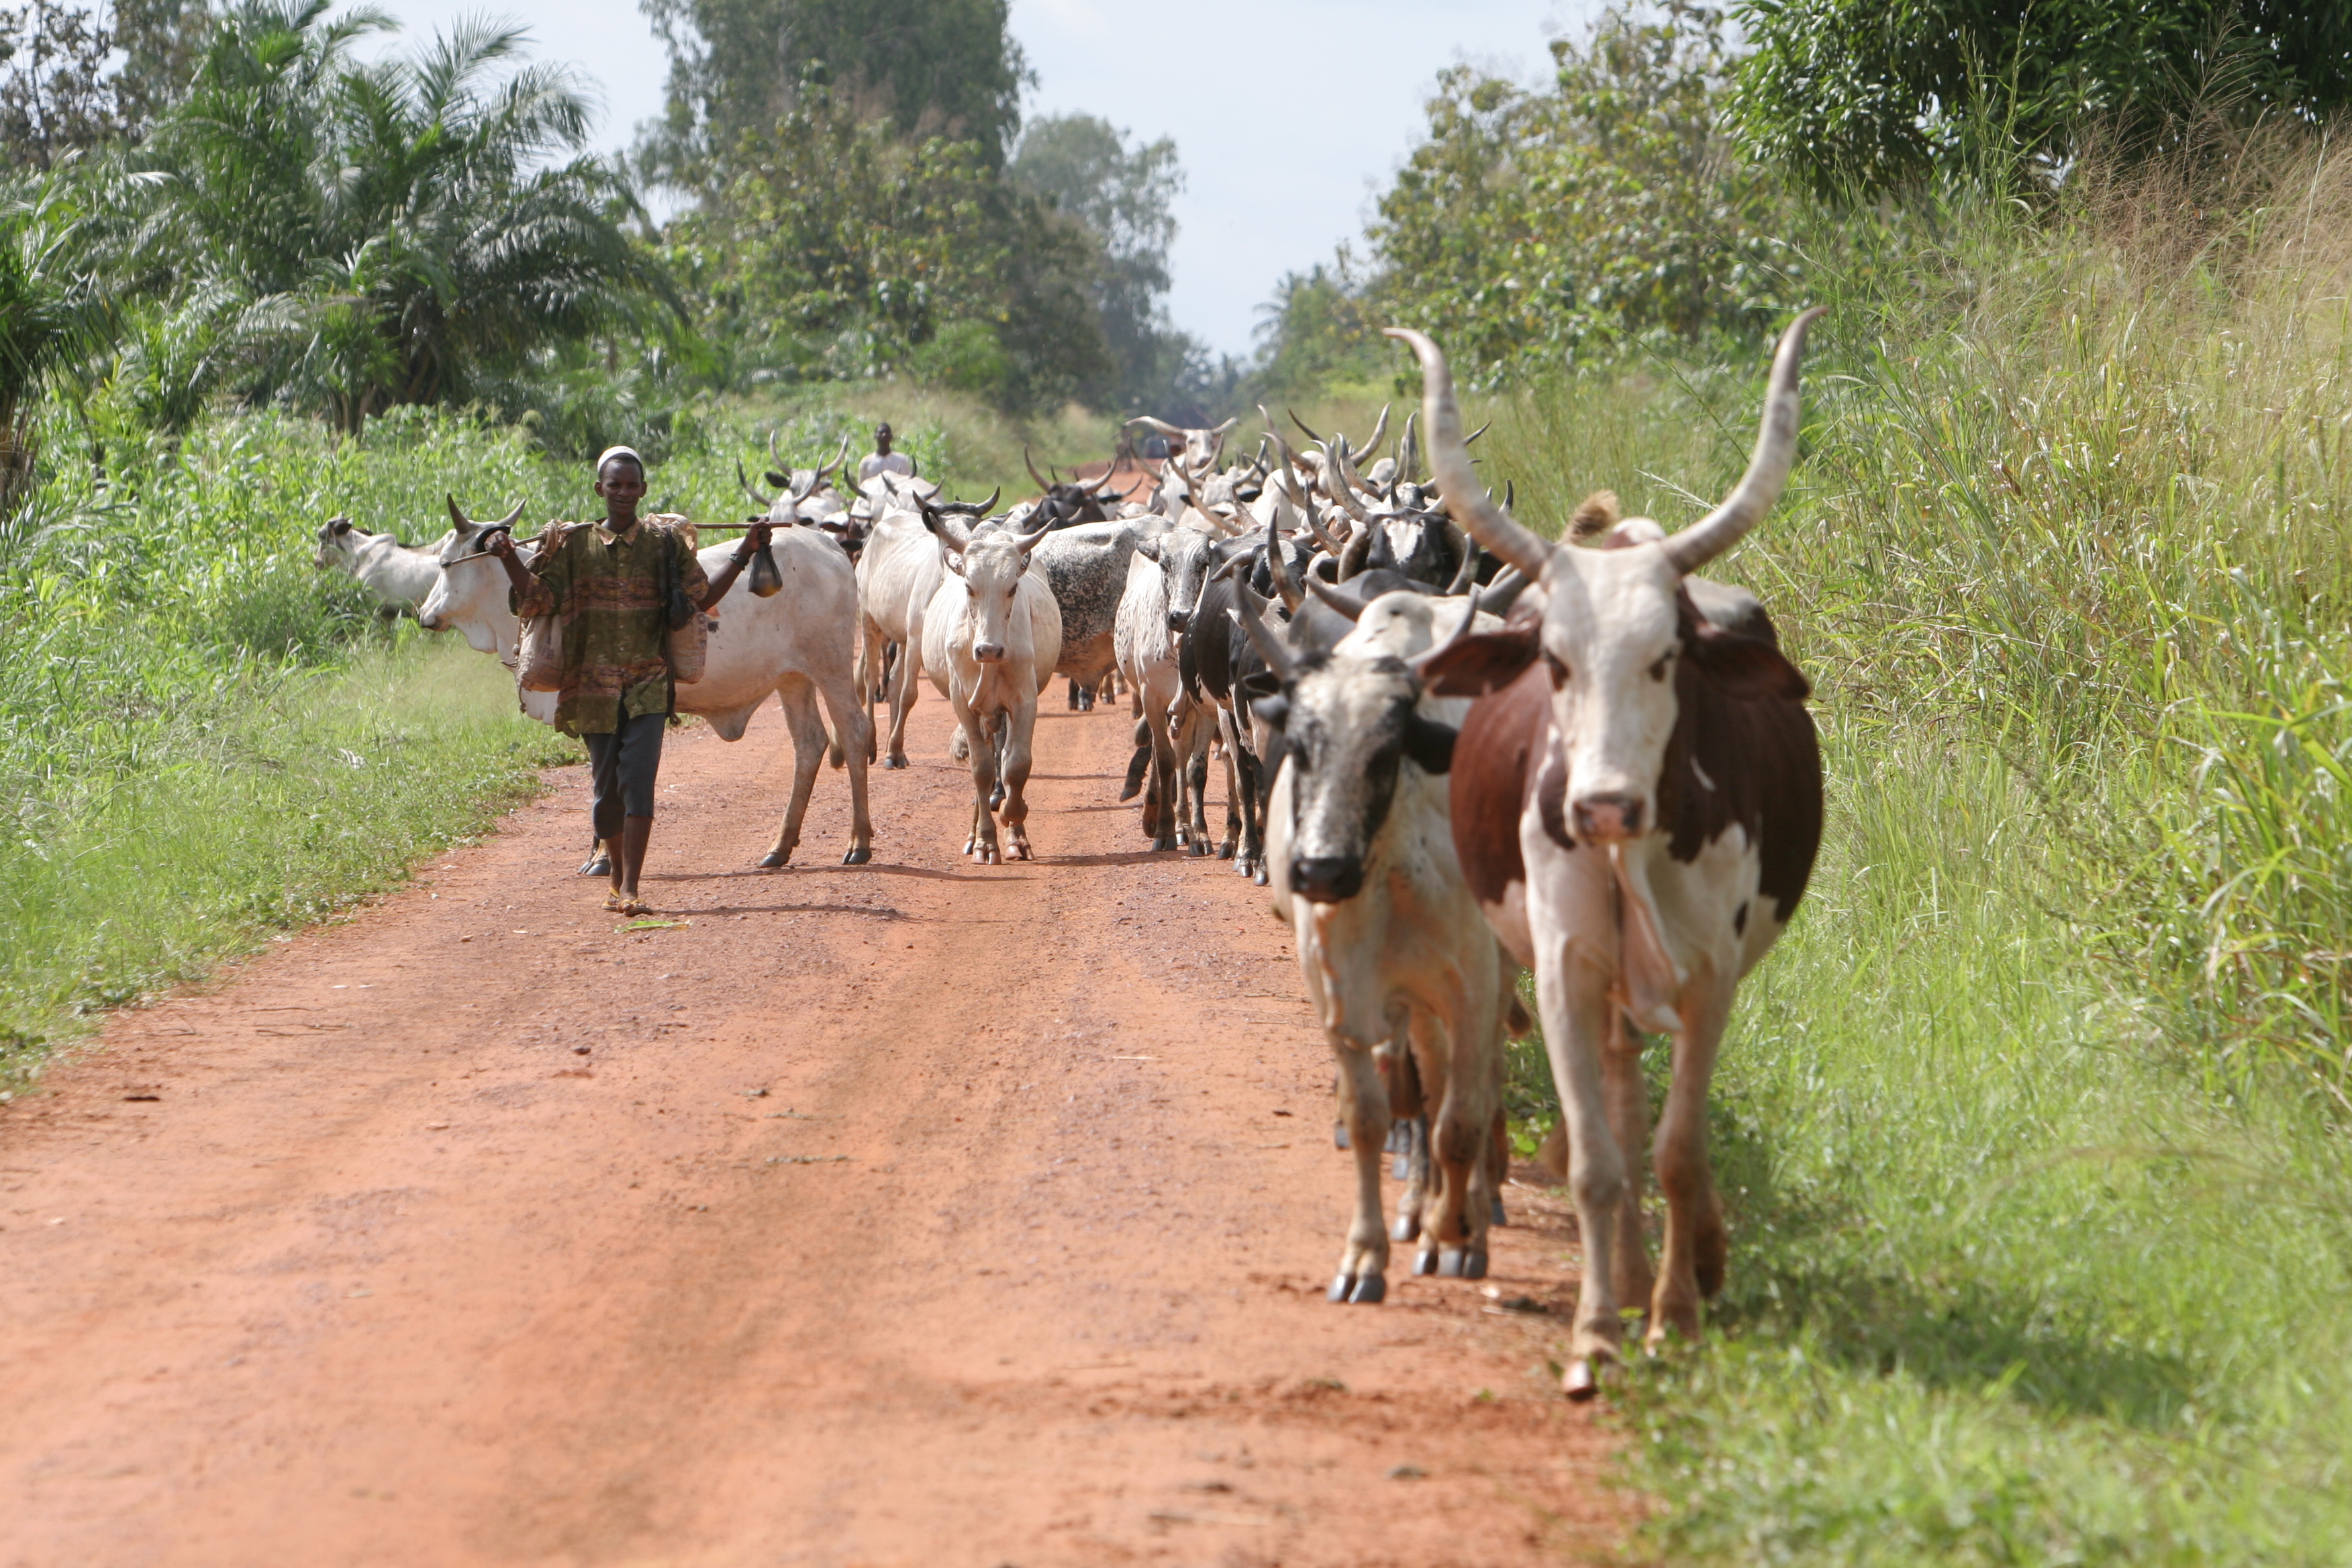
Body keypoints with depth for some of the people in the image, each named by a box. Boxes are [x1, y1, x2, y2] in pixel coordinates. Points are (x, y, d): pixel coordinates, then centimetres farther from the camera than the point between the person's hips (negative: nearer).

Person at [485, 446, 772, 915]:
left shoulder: (665, 544, 5)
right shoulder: (573, 544, 5)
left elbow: (703, 597, 9)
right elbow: (538, 599, 2)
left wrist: (743, 555, 3)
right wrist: (510, 560, -13)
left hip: (648, 686, -1)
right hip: (594, 687, 1)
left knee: (638, 781, -14)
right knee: (607, 787, 8)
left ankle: (630, 890, -16)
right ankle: (618, 880, 28)